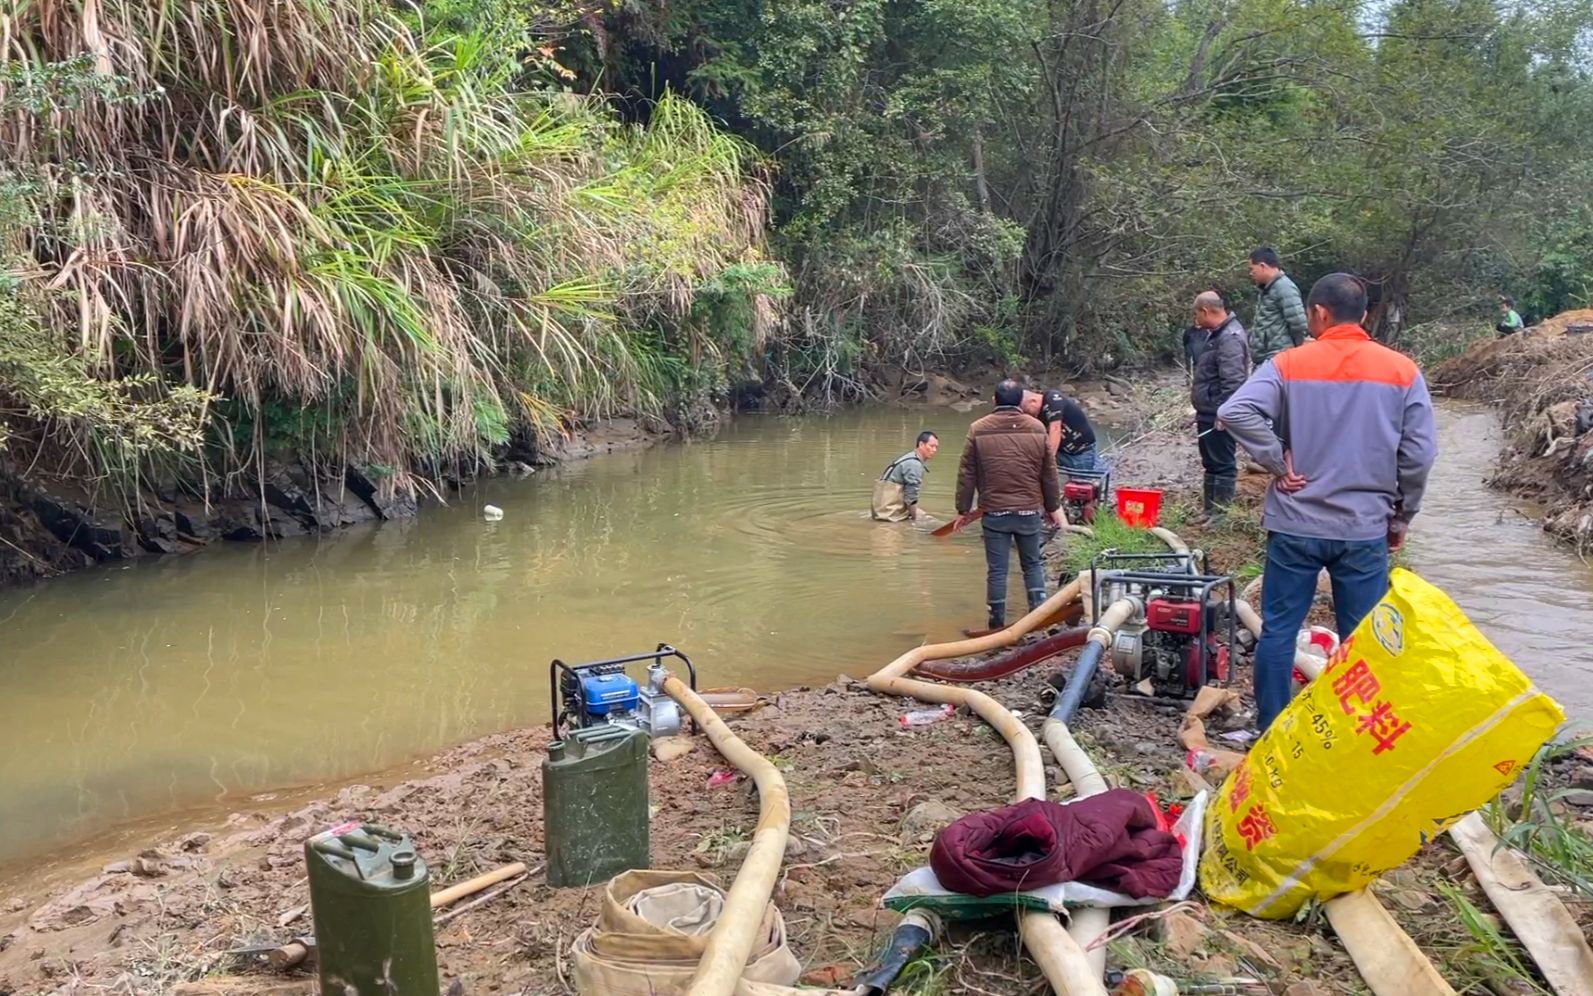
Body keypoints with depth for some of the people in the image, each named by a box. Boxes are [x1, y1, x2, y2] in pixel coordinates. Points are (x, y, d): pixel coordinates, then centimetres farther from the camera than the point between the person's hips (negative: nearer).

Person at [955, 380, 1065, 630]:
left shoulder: (978, 429, -4)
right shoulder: (1037, 428, 0)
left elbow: (966, 475, -1)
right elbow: (1050, 473, 6)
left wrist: (963, 509, 8)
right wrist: (1054, 507, 17)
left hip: (994, 513, -1)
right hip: (1029, 511, 2)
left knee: (996, 570, 5)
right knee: (1033, 565, 17)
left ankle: (998, 623, 11)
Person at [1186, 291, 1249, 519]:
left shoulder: (1230, 338, -20)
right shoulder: (1215, 333, 12)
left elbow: (1233, 381, -27)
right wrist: (1194, 332, 9)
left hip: (1218, 415, -11)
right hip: (1208, 412, 11)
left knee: (1222, 463, -3)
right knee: (1210, 463, 18)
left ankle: (1221, 513, 2)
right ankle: (1209, 509, 28)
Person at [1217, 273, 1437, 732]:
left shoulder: (1289, 364, -5)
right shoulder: (1402, 371, -1)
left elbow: (1235, 412, -20)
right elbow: (1419, 454, -2)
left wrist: (1278, 462, -9)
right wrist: (1400, 518, 9)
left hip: (1295, 524, -1)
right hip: (1366, 529, 1)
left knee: (1278, 631, 10)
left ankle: (1271, 735, 17)